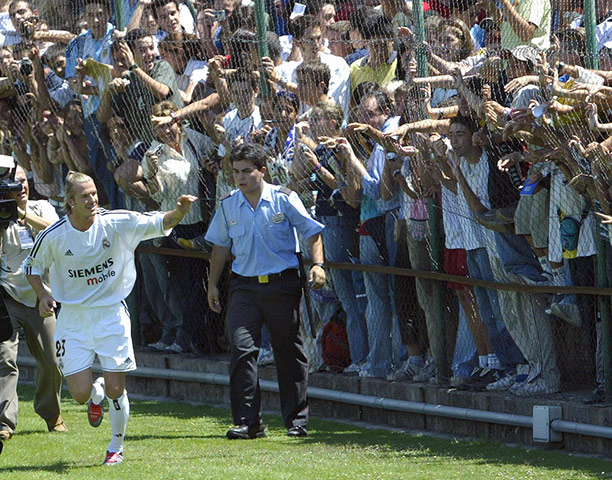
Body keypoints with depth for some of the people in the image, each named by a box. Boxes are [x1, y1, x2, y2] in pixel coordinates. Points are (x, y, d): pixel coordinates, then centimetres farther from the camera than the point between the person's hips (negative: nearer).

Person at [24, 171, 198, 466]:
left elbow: (159, 224, -17)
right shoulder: (54, 236, -10)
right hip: (73, 317, 0)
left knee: (115, 390, -3)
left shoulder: (117, 223, -11)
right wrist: (43, 295, -9)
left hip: (111, 314, 0)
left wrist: (179, 212, -38)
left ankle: (116, 447, 21)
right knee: (80, 393, -6)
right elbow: (32, 266, 8)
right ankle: (97, 392, 33)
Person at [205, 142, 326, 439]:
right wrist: (212, 284, 18)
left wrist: (317, 264, -10)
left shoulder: (284, 199, -3)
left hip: (282, 284, -2)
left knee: (289, 352, 5)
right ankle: (247, 422, -10)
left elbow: (311, 232, 3)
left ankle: (296, 420, 17)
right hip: (245, 286, 2)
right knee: (242, 349, -12)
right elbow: (221, 245, 18)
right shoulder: (228, 205, 6)